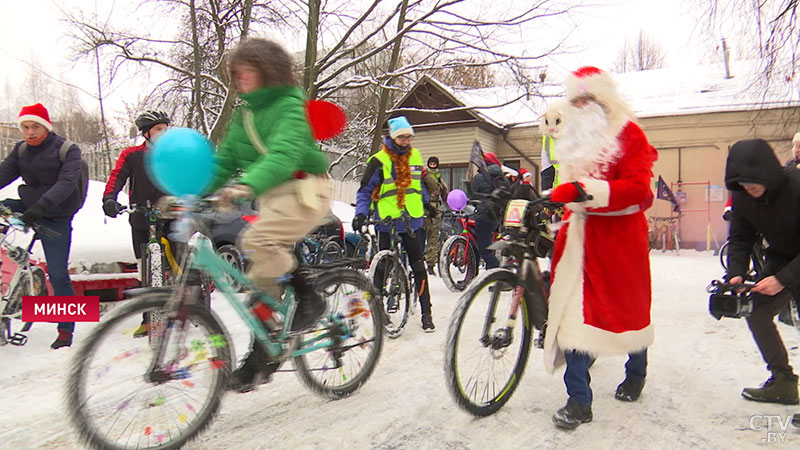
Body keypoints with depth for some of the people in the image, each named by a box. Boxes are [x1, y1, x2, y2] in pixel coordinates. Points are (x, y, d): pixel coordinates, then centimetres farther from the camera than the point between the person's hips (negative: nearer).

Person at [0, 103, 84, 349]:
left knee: (58, 274, -6)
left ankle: (66, 329, 6)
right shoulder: (21, 150, 6)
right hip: (27, 208, 5)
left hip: (55, 218, -5)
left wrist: (41, 205, -38)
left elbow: (67, 182, -24)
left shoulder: (68, 150, -11)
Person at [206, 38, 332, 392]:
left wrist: (246, 185, -45)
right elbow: (225, 159, 12)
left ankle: (310, 298, -9)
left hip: (303, 191, -8)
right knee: (262, 277, 4)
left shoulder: (290, 105, -11)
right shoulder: (244, 113, 14)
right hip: (271, 197, 8)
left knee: (257, 242, -29)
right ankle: (262, 356, 14)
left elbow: (285, 154, -29)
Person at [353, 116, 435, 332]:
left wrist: (427, 202, 31)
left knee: (419, 266, 2)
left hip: (411, 220, 3)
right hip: (386, 222, -3)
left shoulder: (415, 156, 8)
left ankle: (426, 313, 8)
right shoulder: (379, 160, -6)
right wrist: (361, 213, -14)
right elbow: (365, 191, -3)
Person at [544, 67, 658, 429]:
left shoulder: (628, 134, -4)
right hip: (581, 231, 5)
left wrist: (592, 191, -30)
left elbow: (638, 186, -18)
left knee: (628, 304, 12)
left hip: (620, 232, -4)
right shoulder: (573, 138, 16)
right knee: (574, 308, -5)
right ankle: (578, 401, 0)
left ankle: (636, 372, 40)